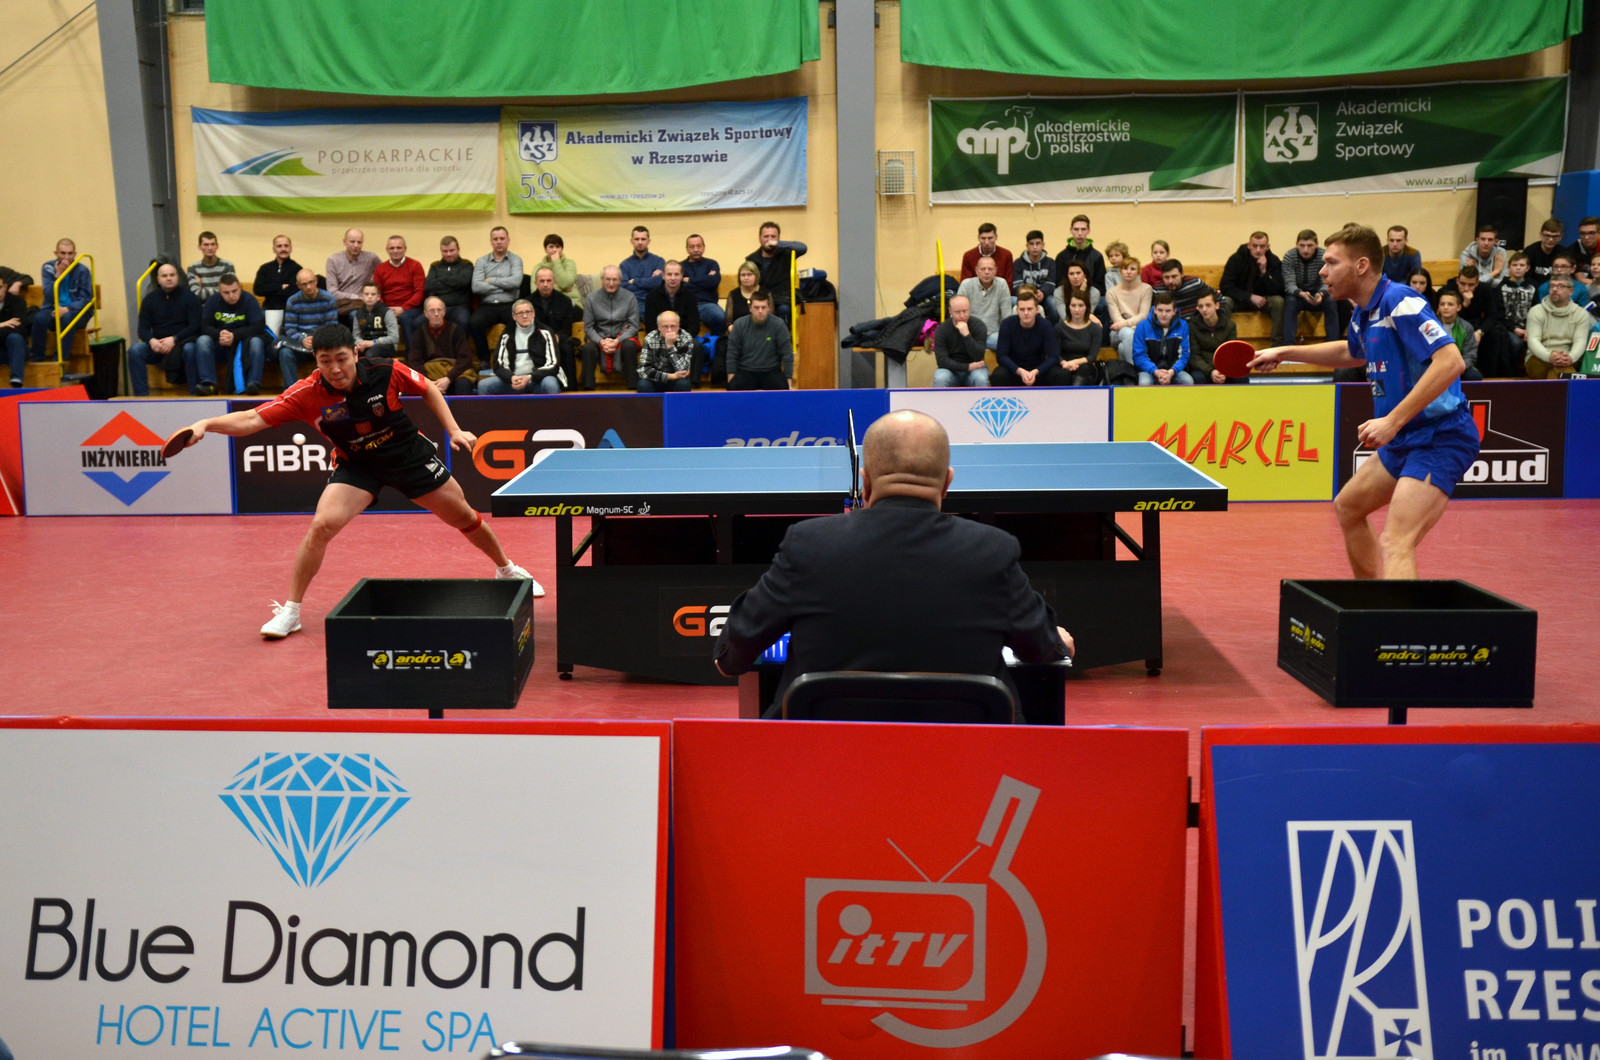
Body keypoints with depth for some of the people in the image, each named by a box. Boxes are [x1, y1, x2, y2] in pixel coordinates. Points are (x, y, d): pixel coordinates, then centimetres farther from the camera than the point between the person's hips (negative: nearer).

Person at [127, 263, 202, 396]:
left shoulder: (188, 296, 1)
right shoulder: (150, 299, 10)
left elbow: (195, 326, -9)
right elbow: (143, 328, 5)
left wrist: (174, 339, -23)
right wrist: (151, 340, -19)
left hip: (183, 341, -3)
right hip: (157, 345, 3)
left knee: (190, 349, -37)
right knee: (135, 350, -24)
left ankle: (194, 395, -31)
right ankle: (141, 395, -24)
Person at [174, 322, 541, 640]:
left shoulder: (386, 372, -24)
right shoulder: (307, 394, -25)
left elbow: (427, 390, -4)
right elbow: (253, 419, -28)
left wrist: (453, 430, -10)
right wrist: (207, 424, -44)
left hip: (409, 452, 1)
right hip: (356, 463, 0)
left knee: (463, 516, 10)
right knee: (322, 525, -21)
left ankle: (507, 569, 40)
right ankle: (291, 610, -4)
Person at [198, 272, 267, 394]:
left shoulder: (249, 300, -7)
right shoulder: (212, 301, 0)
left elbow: (258, 327, -15)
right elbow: (205, 326, -4)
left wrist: (234, 335, -26)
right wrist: (219, 334, -26)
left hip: (244, 346, -2)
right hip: (219, 345, 2)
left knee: (256, 341, -33)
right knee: (202, 341, -25)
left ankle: (253, 383, -38)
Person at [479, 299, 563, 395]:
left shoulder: (544, 333, -1)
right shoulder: (507, 335, 7)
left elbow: (553, 365, -8)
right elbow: (499, 365, 4)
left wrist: (529, 378, -23)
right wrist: (511, 378, -20)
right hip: (514, 379, 3)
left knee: (551, 384, -38)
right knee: (483, 385, -19)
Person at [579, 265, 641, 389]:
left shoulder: (630, 298, 4)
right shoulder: (591, 298, 5)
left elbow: (634, 326, 0)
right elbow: (588, 327, 4)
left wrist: (618, 341, -16)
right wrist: (601, 341, -15)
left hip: (623, 338, 0)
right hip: (599, 338, 1)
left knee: (629, 346, -35)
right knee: (588, 348, -32)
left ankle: (633, 388, -31)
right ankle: (587, 389, -31)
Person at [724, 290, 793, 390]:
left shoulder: (778, 325, -6)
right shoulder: (739, 324, -2)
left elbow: (787, 354, -2)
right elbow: (732, 354, 2)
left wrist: (789, 383, -7)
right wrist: (730, 381, -5)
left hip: (771, 371, 0)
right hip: (746, 371, 0)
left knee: (782, 387, -31)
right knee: (734, 387, -31)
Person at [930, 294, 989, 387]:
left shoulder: (978, 325, -11)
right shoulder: (941, 329, -11)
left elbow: (978, 358, -21)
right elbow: (942, 360, -16)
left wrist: (966, 334, -32)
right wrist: (967, 367, -23)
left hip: (974, 369, 0)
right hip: (951, 369, 0)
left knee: (981, 379, -34)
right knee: (939, 379, -33)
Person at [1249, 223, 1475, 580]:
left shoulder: (1400, 302, -18)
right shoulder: (1363, 314, 11)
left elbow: (1450, 361, -29)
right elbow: (1351, 352, 36)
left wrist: (1392, 420, -31)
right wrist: (1283, 353, 31)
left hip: (1440, 436, -11)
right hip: (1405, 440, 11)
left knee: (1395, 545, -24)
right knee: (1347, 507, 26)